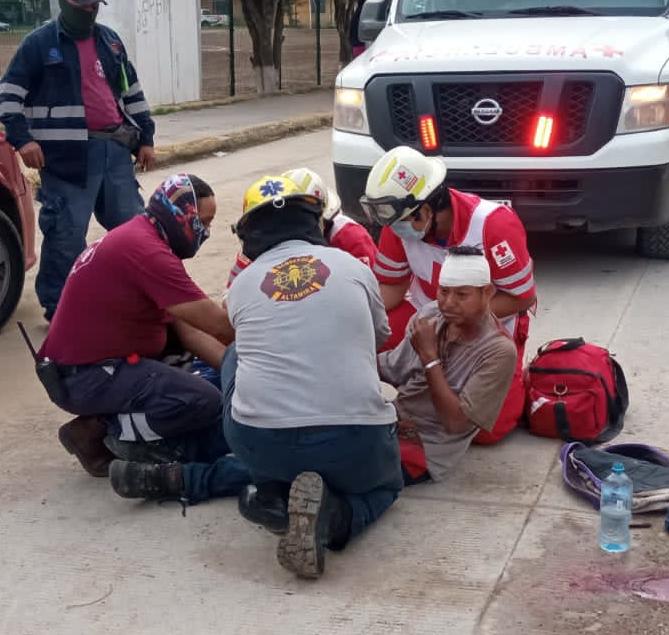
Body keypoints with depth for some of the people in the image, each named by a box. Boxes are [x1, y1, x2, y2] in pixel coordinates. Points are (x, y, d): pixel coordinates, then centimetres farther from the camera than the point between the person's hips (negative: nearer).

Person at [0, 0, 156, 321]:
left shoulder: (110, 40, 17)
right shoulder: (40, 42, -1)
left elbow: (132, 91, 22)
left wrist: (145, 138, 17)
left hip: (115, 147, 6)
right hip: (68, 153, -6)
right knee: (66, 232, -7)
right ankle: (58, 307, 3)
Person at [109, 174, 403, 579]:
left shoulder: (243, 283, 11)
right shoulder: (350, 265, 9)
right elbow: (381, 337, 27)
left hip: (259, 442, 2)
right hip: (355, 442, -2)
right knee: (385, 484, 32)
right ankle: (331, 515, -4)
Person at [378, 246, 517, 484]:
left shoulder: (498, 351, -16)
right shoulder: (429, 314, -1)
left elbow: (455, 422, -18)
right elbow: (393, 369, 8)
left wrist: (429, 356, -20)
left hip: (427, 449, -6)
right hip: (390, 422, 6)